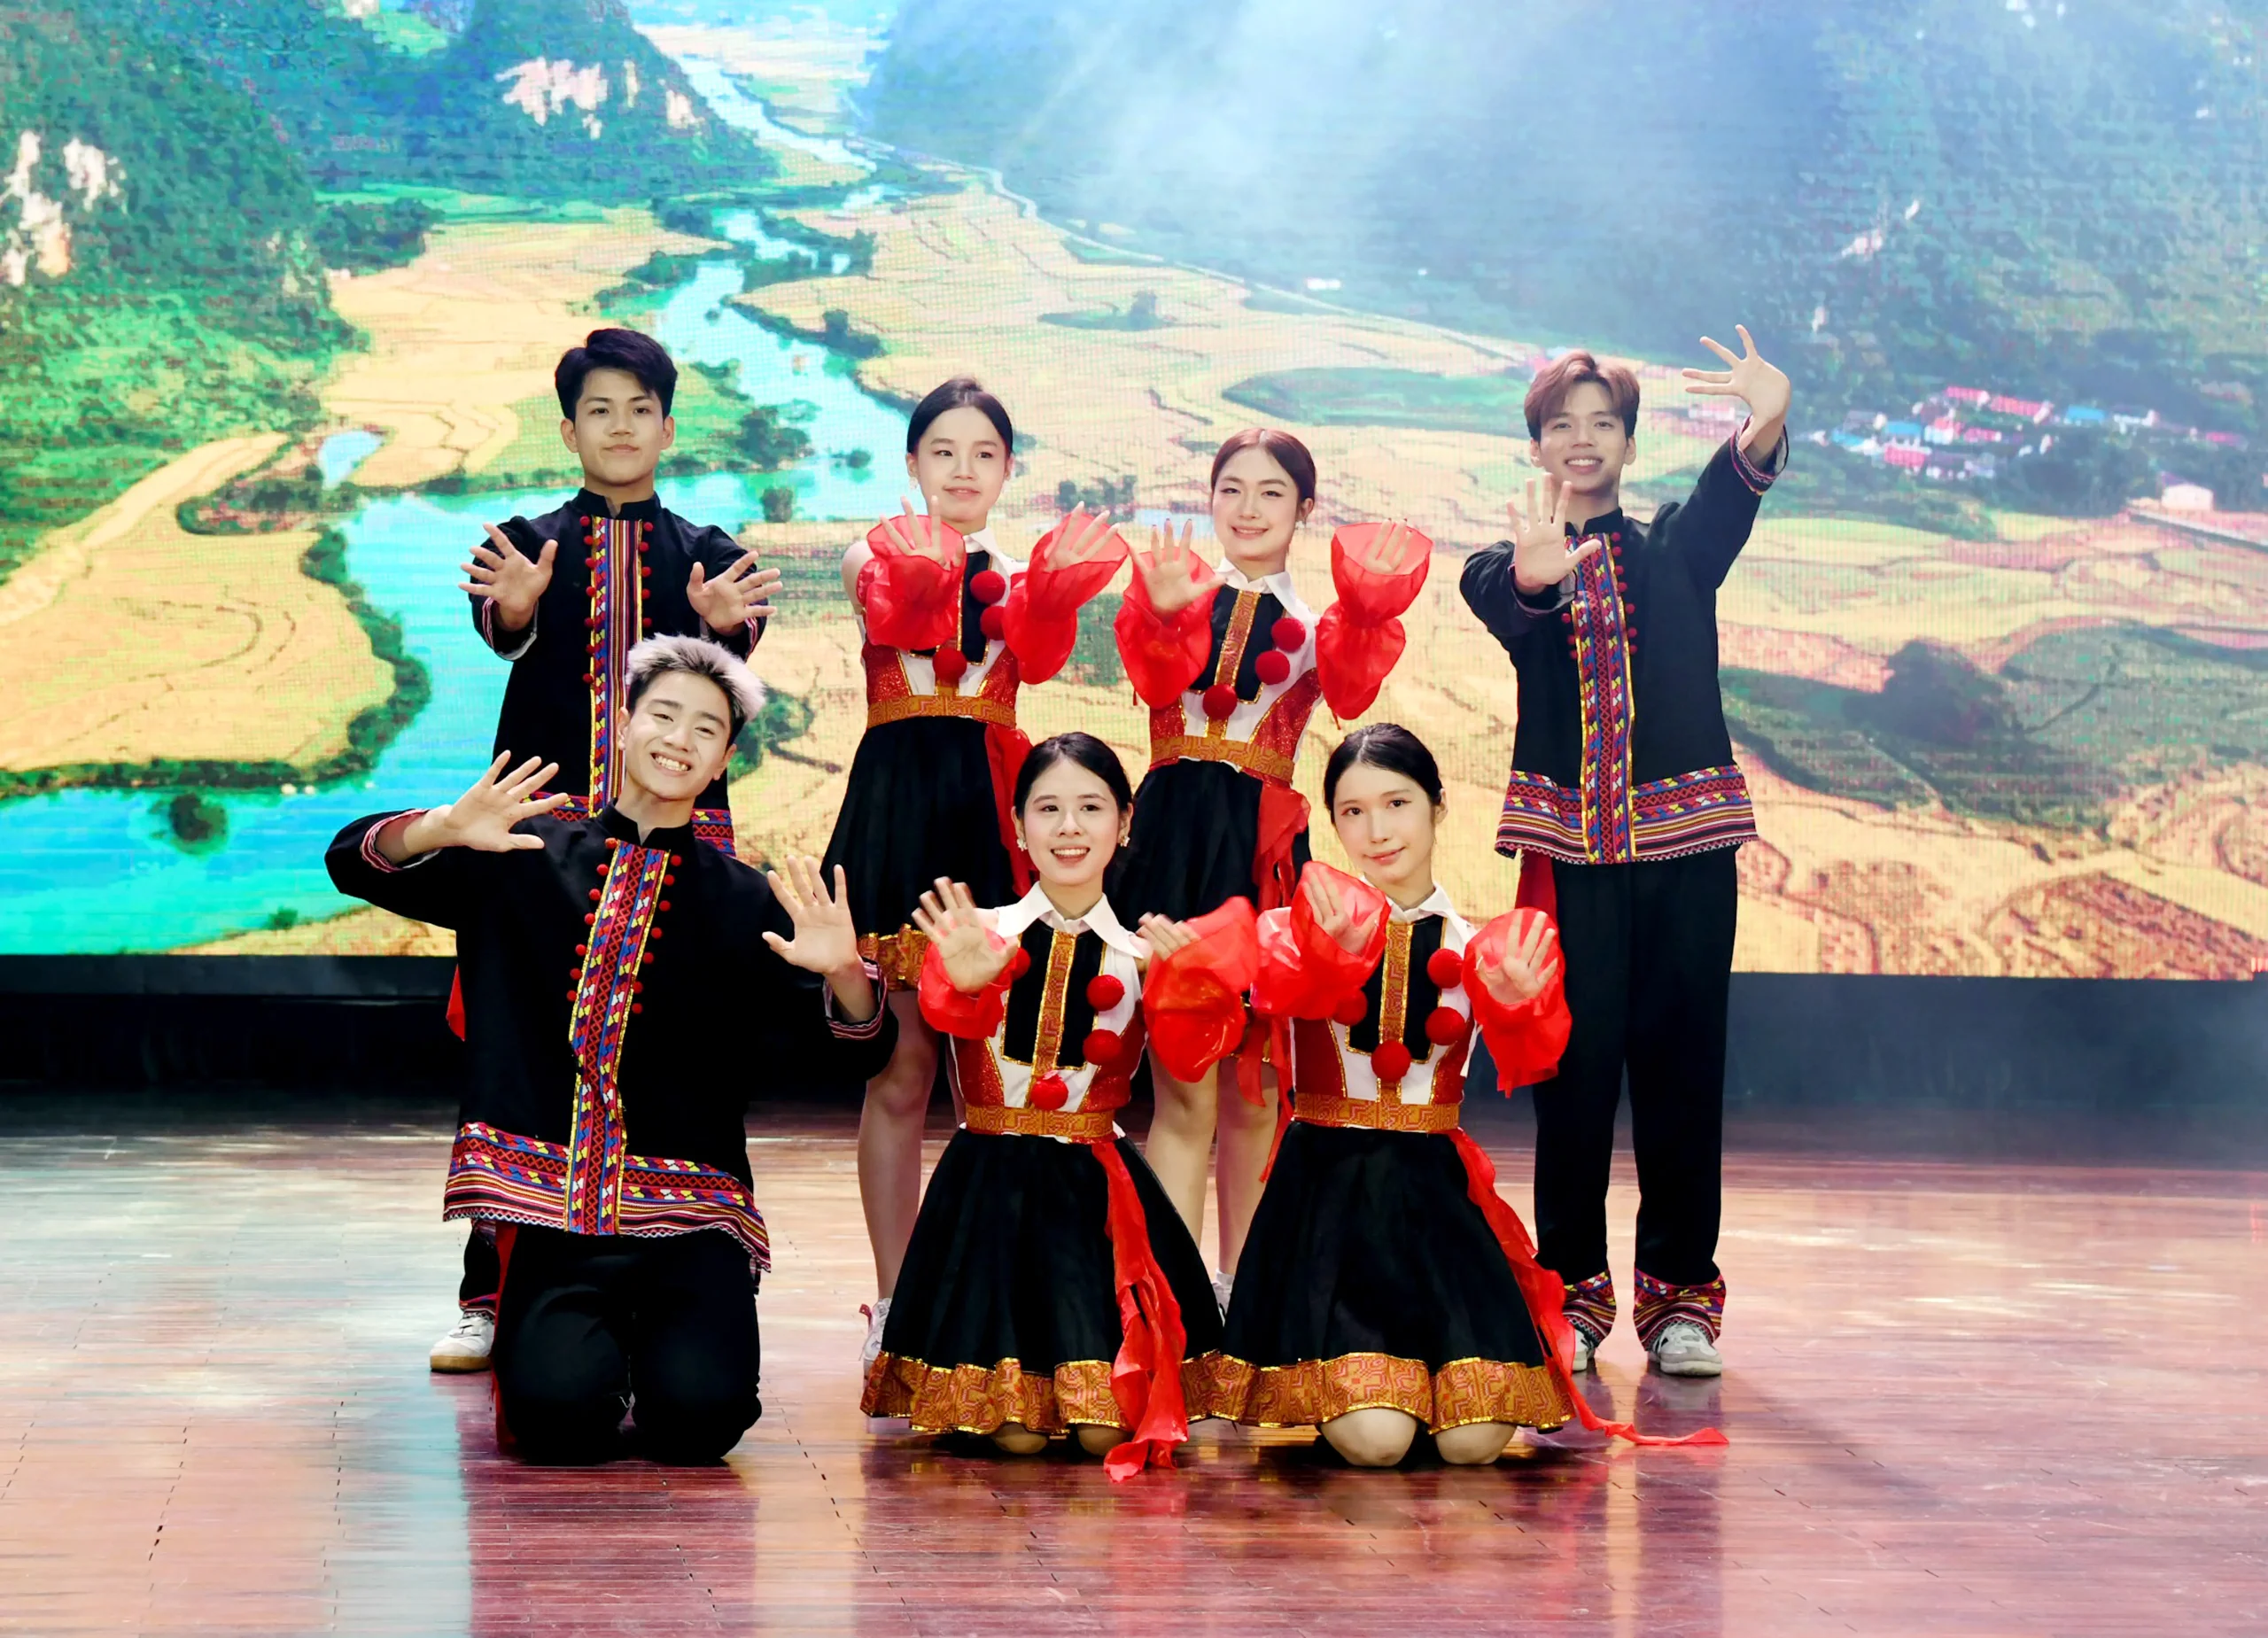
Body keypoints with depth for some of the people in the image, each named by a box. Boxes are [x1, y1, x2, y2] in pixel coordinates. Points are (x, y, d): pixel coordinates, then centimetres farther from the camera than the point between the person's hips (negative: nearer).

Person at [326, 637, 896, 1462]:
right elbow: (357, 862, 3)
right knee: (562, 1409, -24)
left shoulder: (746, 902, 7)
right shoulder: (527, 857, 8)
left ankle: (662, 1336, 12)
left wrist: (843, 973, -21)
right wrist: (448, 829, -17)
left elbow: (859, 1052, 2)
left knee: (698, 1413, -23)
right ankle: (591, 1335, 12)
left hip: (691, 1214, 0)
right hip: (553, 1201, 0)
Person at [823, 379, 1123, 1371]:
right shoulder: (878, 555, 8)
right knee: (901, 1067, -1)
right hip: (897, 797, -2)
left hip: (993, 803, 2)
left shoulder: (1022, 573, 13)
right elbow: (893, 620, -16)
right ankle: (895, 1303, 6)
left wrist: (1054, 591, -32)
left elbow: (1038, 656, -10)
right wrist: (919, 586, -40)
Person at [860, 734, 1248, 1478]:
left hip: (1096, 1182, 1)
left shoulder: (1141, 955, 3)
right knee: (1015, 1433, -7)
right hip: (991, 1182, -1)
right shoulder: (979, 935, -1)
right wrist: (964, 983, -47)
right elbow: (950, 1014, -22)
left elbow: (1188, 1053, -13)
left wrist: (1187, 993, -35)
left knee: (1107, 1430, -7)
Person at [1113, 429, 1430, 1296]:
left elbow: (1348, 693, -8)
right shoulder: (1179, 584, 7)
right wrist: (1167, 614, -29)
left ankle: (1236, 1281, 21)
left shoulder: (1316, 625, 12)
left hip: (1262, 836, 2)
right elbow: (1158, 681, -11)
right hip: (1177, 825, -2)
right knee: (1184, 1089, -8)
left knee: (1252, 1088, 8)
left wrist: (1365, 618, -23)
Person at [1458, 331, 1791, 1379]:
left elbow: (1730, 494, -11)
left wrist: (1768, 423, -35)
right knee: (1573, 1065, -1)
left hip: (1687, 838, 1)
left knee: (1681, 1064, 2)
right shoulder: (1508, 570, 9)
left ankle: (1679, 1294, 11)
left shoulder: (1677, 549, 12)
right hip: (1568, 845, -1)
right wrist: (1535, 575, -43)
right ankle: (1572, 1292, 8)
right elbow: (1504, 603, -17)